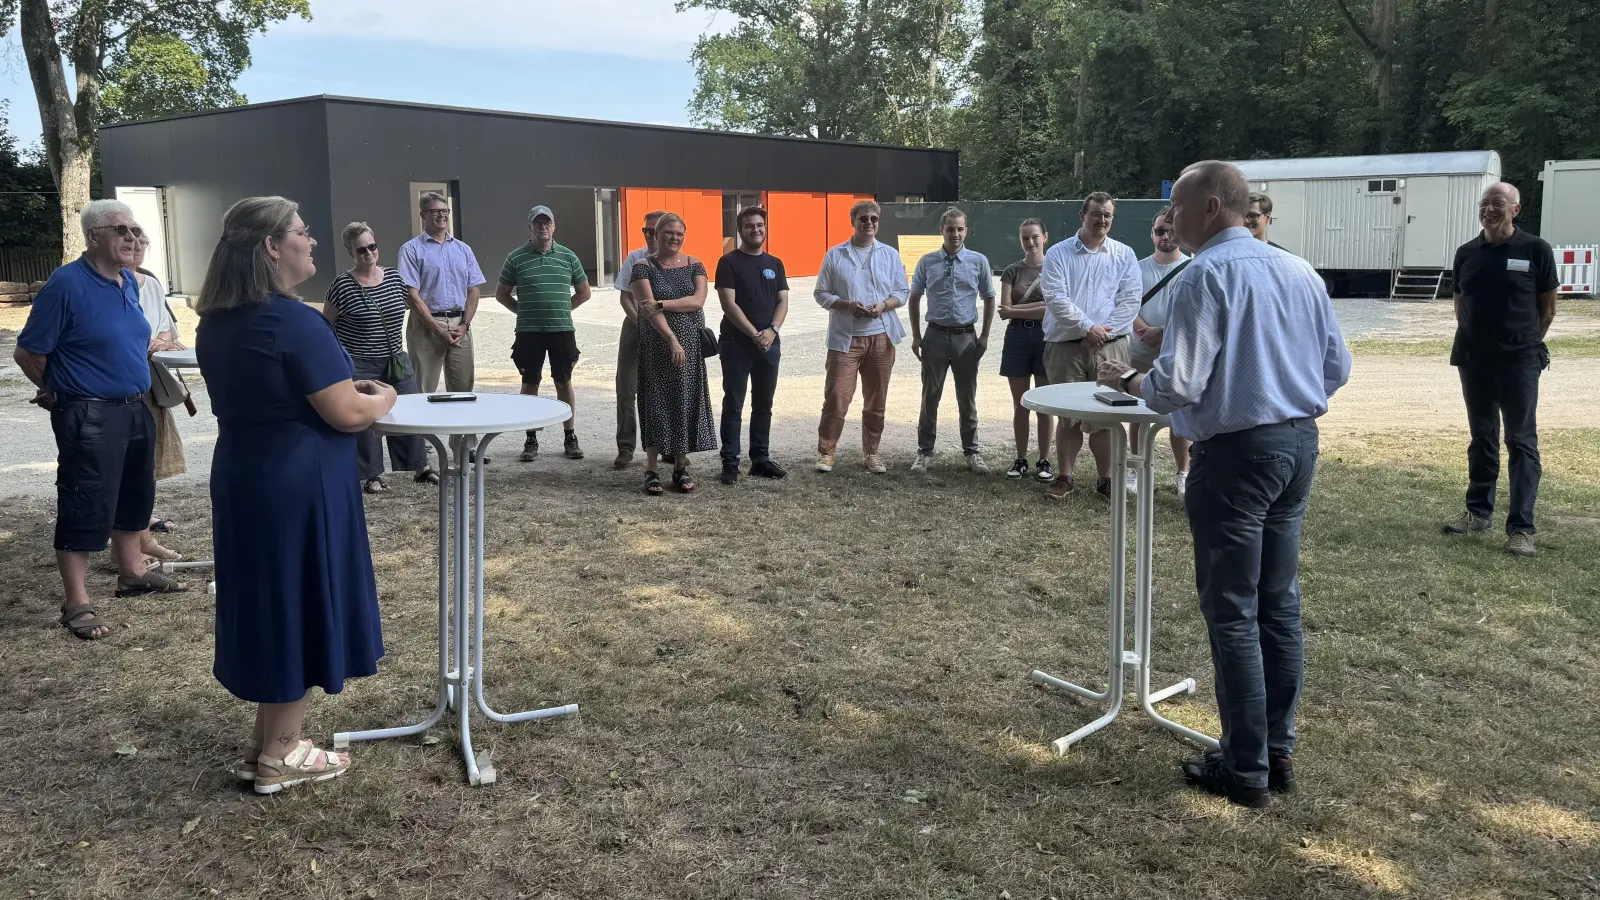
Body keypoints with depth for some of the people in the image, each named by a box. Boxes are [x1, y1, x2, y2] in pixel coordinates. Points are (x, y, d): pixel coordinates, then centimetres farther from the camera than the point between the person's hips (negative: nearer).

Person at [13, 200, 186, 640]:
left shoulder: (130, 282, 7)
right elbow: (28, 353, -11)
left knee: (135, 496, 19)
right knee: (85, 508, -4)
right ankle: (76, 604, 3)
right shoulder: (66, 283, -16)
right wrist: (58, 391, 3)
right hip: (89, 417, -8)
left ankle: (132, 573, 34)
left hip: (136, 409, 8)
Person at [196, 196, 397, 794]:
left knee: (269, 606, 17)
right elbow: (348, 414, -21)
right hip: (299, 487, -8)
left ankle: (264, 744, 27)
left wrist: (347, 387, 17)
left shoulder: (215, 324, 7)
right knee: (300, 610, 4)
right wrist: (384, 397, 0)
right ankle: (280, 757, 15)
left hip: (241, 480, 9)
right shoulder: (294, 322, -21)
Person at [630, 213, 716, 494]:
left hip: (691, 345, 3)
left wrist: (661, 304, -18)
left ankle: (681, 467, 13)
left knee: (685, 402, 4)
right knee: (656, 402, -2)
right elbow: (649, 308, -14)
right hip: (656, 345, -3)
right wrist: (672, 340, -23)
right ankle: (651, 470, 2)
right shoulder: (643, 267, -2)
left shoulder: (694, 266, 7)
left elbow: (698, 301, -9)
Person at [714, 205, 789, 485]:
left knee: (764, 404, 9)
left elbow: (783, 302, 7)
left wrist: (771, 330, -11)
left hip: (769, 344, 5)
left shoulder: (775, 264, 12)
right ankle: (730, 463, 0)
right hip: (736, 343, -5)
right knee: (733, 404, -2)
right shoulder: (729, 262, -3)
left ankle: (761, 459, 17)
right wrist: (755, 334, -16)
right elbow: (729, 304, -11)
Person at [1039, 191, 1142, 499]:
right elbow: (1055, 298, -8)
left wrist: (1104, 330, -11)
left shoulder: (1124, 255, 8)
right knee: (1068, 414, 3)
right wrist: (1088, 327, -14)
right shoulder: (1058, 254, 2)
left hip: (1110, 347, 1)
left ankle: (1105, 478, 12)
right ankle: (1065, 477, 12)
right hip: (1066, 346, -1)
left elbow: (1130, 300, 0)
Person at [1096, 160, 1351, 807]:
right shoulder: (1300, 271, 9)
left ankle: (1246, 769, 9)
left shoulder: (1206, 275, -13)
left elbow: (1177, 386, -18)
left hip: (1236, 453, -8)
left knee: (1233, 614, 2)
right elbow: (1337, 368, 13)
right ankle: (1278, 751, 24)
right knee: (1279, 603, 15)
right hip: (1299, 444, 8)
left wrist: (1127, 379, 1)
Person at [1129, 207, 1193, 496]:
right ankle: (1137, 471, 20)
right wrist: (1145, 331, -16)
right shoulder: (1139, 268, 8)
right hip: (1140, 354, 3)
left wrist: (1164, 333, -20)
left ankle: (1183, 473, 9)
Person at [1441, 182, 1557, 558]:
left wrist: (1526, 343, 4)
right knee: (1482, 439, 14)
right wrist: (1473, 340, 6)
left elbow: (1547, 307, 1)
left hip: (1519, 363, -4)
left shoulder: (1535, 250, -5)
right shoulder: (1467, 253, 6)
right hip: (1473, 362, 4)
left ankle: (1521, 528, -1)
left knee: (1521, 442, -2)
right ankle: (1479, 511, 26)